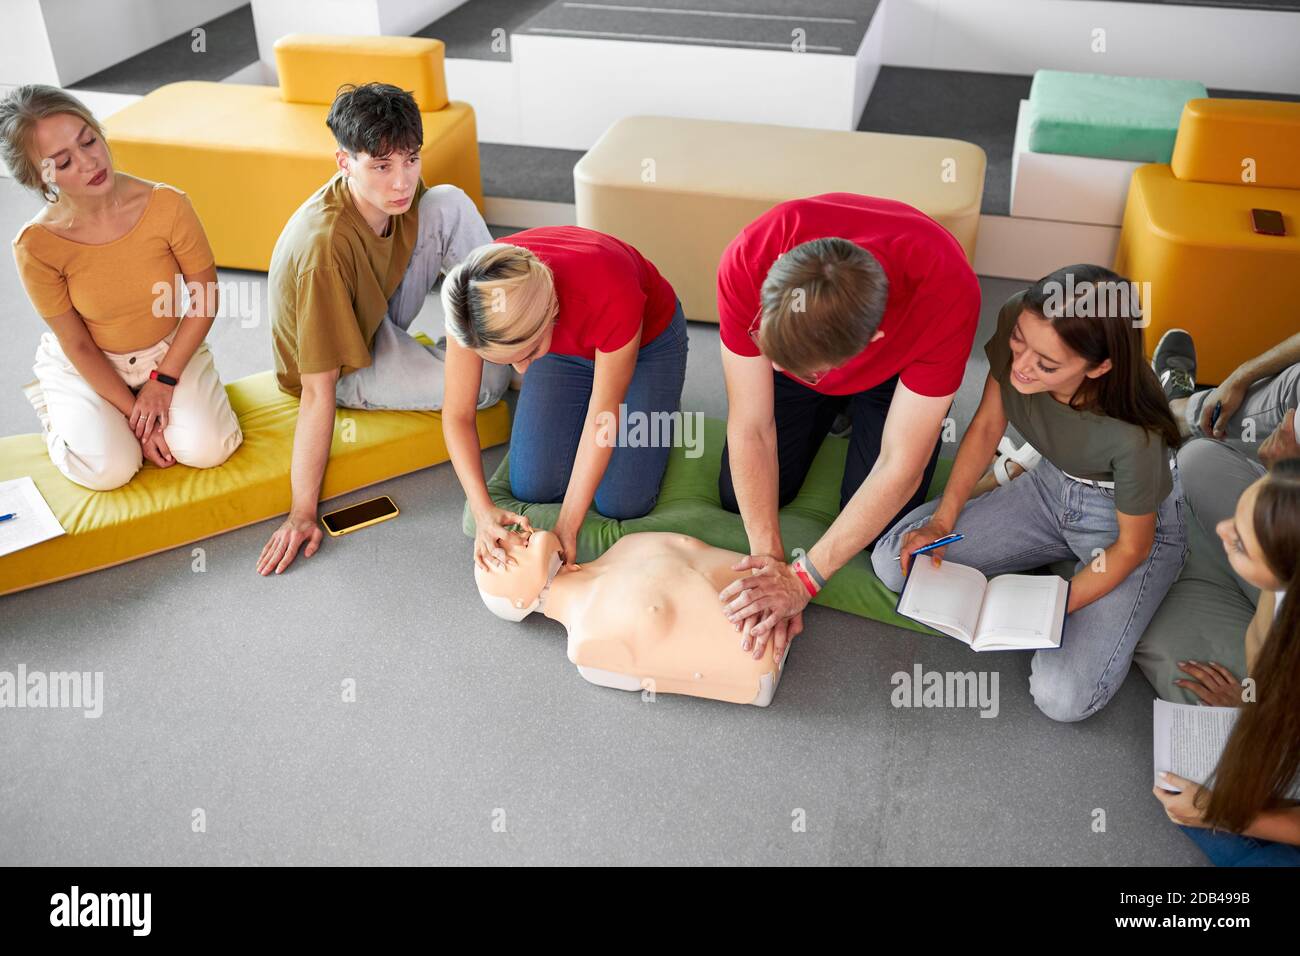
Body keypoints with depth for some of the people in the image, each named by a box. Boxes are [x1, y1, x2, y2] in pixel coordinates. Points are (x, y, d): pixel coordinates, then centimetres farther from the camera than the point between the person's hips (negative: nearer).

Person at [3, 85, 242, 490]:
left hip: (170, 351, 1)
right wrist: (133, 411, -17)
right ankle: (56, 411, 13)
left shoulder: (167, 204, -22)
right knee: (109, 470, -21)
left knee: (207, 449, -20)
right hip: (86, 365, -1)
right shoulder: (36, 245, -23)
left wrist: (163, 380, -14)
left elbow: (206, 298, -11)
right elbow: (78, 347, -13)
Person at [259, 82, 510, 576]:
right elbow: (318, 392, -35)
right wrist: (303, 513, -30)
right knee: (489, 381, -26)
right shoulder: (326, 248, -38)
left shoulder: (399, 188, -19)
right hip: (346, 366, -6)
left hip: (379, 317, 7)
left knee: (450, 202, -12)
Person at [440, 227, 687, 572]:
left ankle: (661, 399, 16)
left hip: (647, 336, -3)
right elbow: (457, 415, -22)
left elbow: (603, 417, -30)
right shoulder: (475, 299, -33)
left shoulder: (610, 295, -44)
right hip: (564, 348, 3)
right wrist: (483, 511, -35)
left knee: (621, 502, -10)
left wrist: (566, 527, -28)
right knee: (531, 488, -5)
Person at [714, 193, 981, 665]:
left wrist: (802, 579, -33)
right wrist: (770, 559, -32)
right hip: (796, 347, 2)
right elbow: (750, 429, -30)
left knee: (879, 529, -8)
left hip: (893, 370, -1)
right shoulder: (747, 263, -40)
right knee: (740, 499, -1)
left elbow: (900, 467, -35)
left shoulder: (947, 294, -44)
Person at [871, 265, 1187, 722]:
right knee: (894, 561, -6)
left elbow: (1132, 548, -19)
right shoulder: (1015, 320, -25)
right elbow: (987, 425, -7)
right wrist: (941, 522, -12)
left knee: (1063, 697, -22)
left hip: (1131, 522, -5)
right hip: (1051, 489, 5)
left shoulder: (1134, 435, -37)